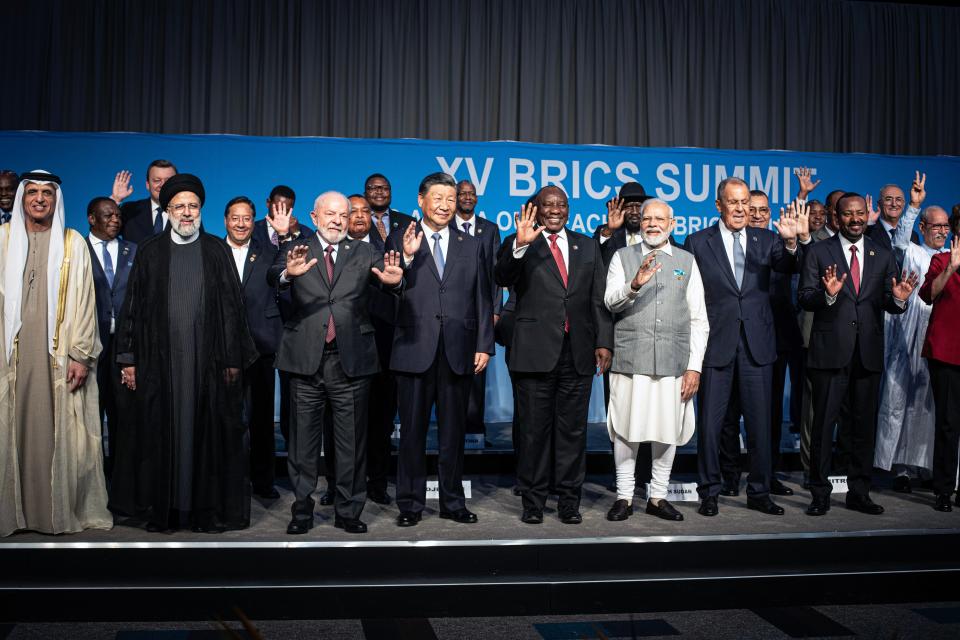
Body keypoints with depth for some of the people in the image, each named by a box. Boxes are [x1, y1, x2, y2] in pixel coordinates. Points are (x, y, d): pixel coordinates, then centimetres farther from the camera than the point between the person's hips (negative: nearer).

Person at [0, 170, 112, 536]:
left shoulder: (73, 243, 5)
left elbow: (84, 301, 2)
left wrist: (81, 355, -5)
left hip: (59, 354, -1)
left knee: (60, 432, 1)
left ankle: (62, 509, 10)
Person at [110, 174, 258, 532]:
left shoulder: (217, 251, 6)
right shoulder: (150, 252, 8)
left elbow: (232, 306, 3)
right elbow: (133, 308, 7)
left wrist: (233, 357, -2)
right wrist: (128, 359, 2)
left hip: (207, 359, -1)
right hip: (159, 359, 1)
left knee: (207, 432, 3)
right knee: (160, 433, 5)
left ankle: (209, 508, 12)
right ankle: (160, 508, 16)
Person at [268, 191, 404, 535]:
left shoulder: (364, 253, 7)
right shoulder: (297, 250, 5)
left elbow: (385, 273, -9)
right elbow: (273, 277, -13)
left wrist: (393, 279, -34)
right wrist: (288, 273, -37)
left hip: (351, 361, 1)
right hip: (307, 360, 0)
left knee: (352, 442, 7)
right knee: (303, 440, 8)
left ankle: (349, 511, 19)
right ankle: (302, 510, 20)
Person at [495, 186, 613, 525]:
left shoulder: (587, 246, 13)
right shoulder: (520, 244, 4)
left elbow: (599, 298, 11)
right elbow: (503, 278, -15)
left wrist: (604, 341, 2)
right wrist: (520, 245, -30)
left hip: (578, 353, 3)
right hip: (535, 352, -3)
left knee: (573, 430, 8)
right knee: (534, 430, 4)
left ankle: (569, 501, 18)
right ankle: (533, 501, 15)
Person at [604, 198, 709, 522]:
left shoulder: (686, 261, 11)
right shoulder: (623, 257, 8)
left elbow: (699, 320, 8)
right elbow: (611, 301, -7)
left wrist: (694, 367, 1)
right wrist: (634, 284, -28)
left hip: (673, 361, 2)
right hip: (630, 359, -1)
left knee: (668, 431, 6)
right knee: (627, 430, 1)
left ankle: (658, 496, 19)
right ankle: (624, 496, 13)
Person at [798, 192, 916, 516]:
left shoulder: (882, 256, 11)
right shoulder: (818, 252, 2)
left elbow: (889, 305, 6)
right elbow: (805, 299, -6)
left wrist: (898, 298, -16)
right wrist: (828, 294, -25)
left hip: (869, 353, 4)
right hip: (830, 352, -3)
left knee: (864, 425, 11)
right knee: (823, 424, 0)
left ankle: (859, 493, 22)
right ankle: (820, 494, 11)